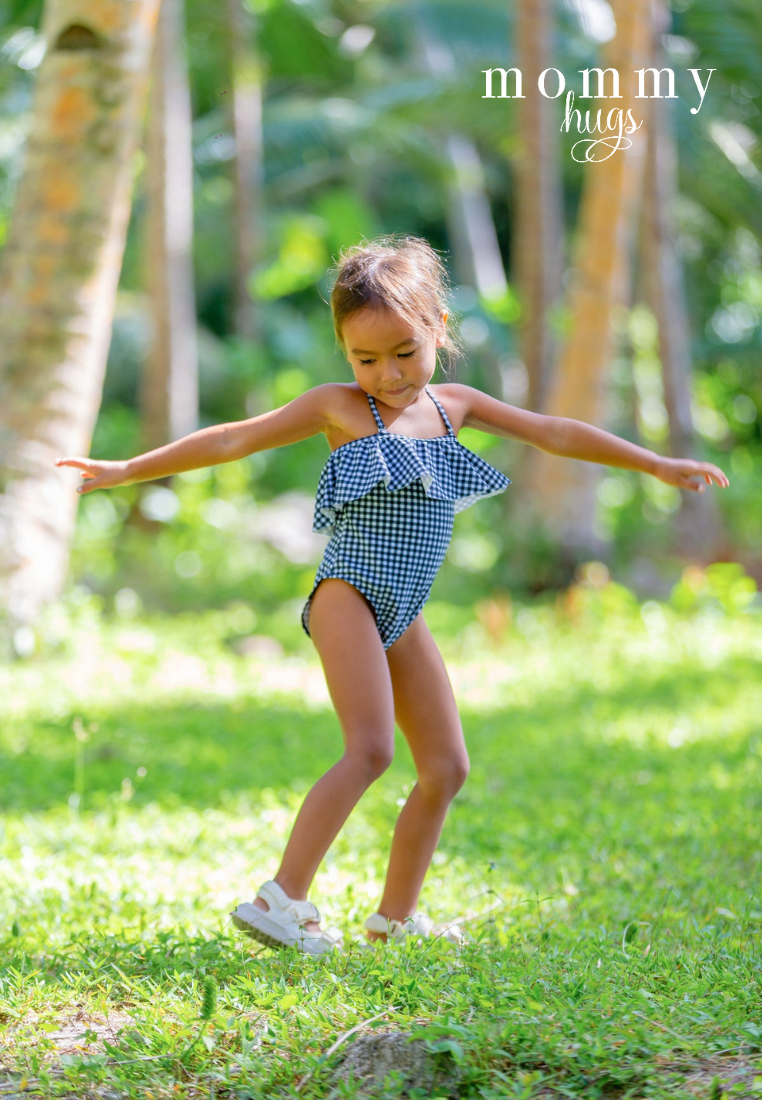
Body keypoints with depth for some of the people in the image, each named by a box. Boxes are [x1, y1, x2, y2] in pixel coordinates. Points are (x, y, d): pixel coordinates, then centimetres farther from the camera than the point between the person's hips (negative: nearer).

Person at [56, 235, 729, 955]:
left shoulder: (453, 405, 10)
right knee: (371, 748, -23)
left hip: (403, 616, 7)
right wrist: (127, 470, -1)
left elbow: (553, 434, 15)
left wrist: (658, 464, 18)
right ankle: (280, 901, -23)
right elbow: (231, 441, -1)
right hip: (350, 594, -6)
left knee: (446, 768, 6)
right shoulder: (338, 407, -3)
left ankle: (394, 919, 17)